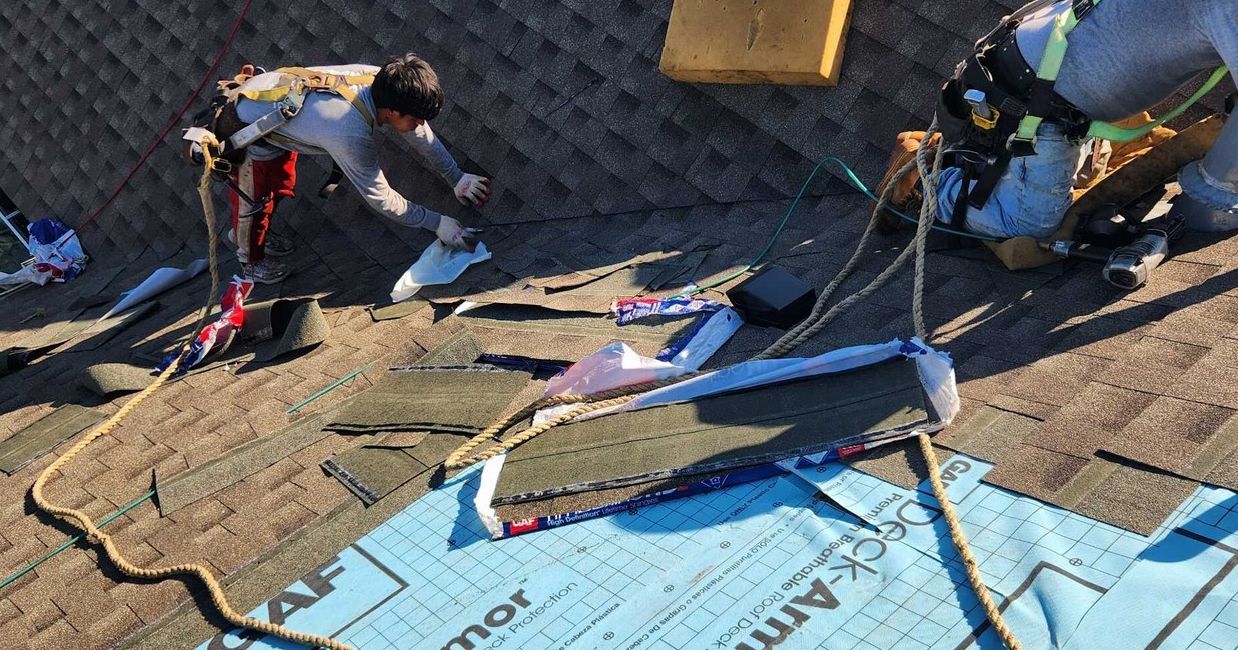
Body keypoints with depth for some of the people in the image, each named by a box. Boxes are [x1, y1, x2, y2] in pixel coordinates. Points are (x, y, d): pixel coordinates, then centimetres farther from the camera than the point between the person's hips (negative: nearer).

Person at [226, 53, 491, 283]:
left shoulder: (381, 79, -22)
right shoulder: (351, 135, -42)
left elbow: (422, 135, -5)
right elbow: (381, 199, -27)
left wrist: (456, 178, 2)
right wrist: (437, 223, -19)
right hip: (248, 129, -8)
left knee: (281, 186, 28)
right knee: (254, 201, 14)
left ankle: (252, 233, 55)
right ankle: (251, 260, 42)